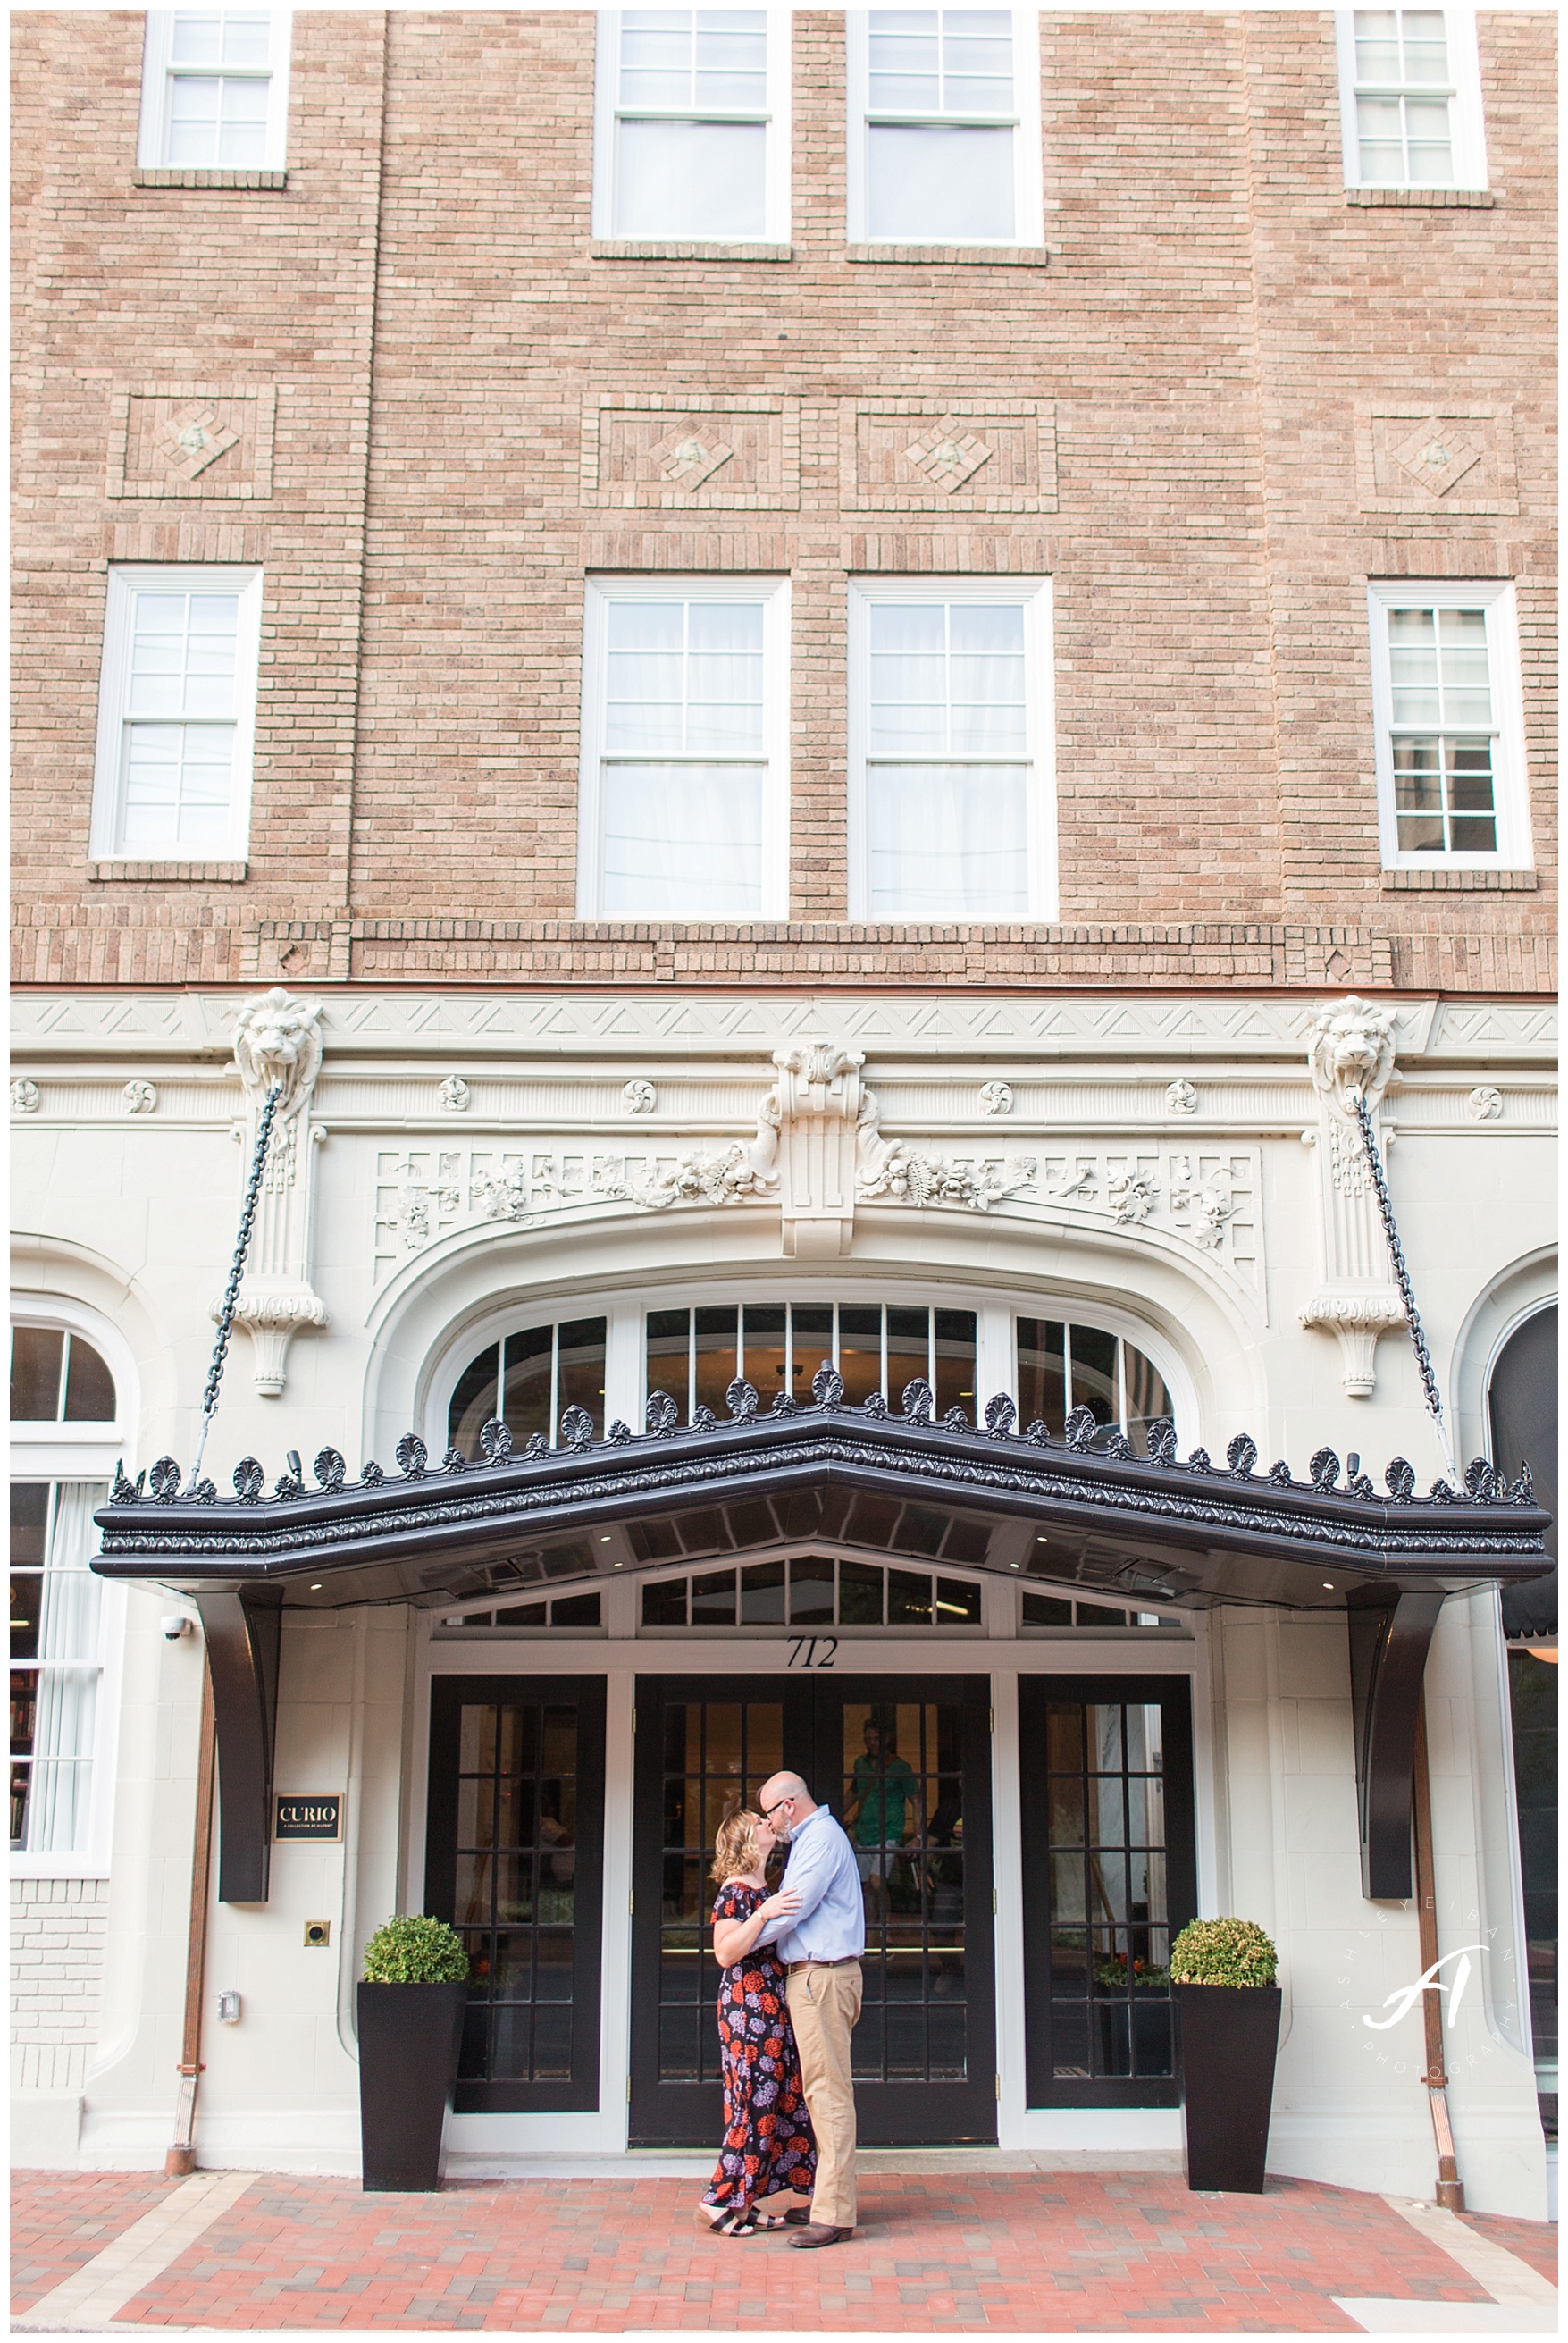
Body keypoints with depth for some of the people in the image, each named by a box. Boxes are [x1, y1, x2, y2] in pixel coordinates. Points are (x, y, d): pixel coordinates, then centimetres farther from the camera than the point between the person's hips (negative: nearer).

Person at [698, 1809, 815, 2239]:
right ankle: (721, 2200, 0)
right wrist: (763, 1914, -27)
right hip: (747, 2006, -10)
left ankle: (748, 2200, 14)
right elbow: (725, 1953, -20)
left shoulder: (764, 1889, 18)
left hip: (773, 2008, 10)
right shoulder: (735, 1891, -11)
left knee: (779, 2101, 8)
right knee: (755, 2102, -8)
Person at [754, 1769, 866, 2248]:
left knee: (829, 2093, -10)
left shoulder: (822, 1838, -12)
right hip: (813, 1977, 11)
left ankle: (834, 2213, -10)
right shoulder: (811, 1838, 21)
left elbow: (792, 1909, -17)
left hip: (822, 1976, -11)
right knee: (822, 2091, 12)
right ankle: (827, 2198, 17)